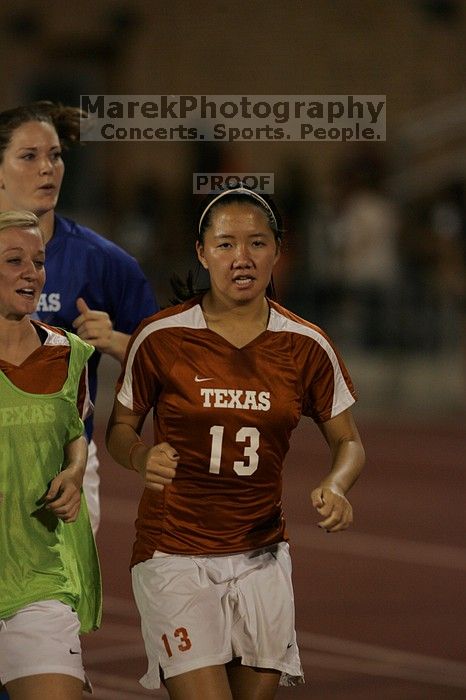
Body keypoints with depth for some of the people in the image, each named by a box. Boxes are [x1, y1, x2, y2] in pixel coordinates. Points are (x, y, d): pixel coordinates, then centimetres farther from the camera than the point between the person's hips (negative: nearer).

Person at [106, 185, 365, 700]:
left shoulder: (306, 346, 0)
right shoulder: (160, 338, -6)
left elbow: (348, 442, 9)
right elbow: (119, 428, 5)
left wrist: (335, 487, -13)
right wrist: (142, 458, -18)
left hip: (262, 556, 3)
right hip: (174, 556, -3)